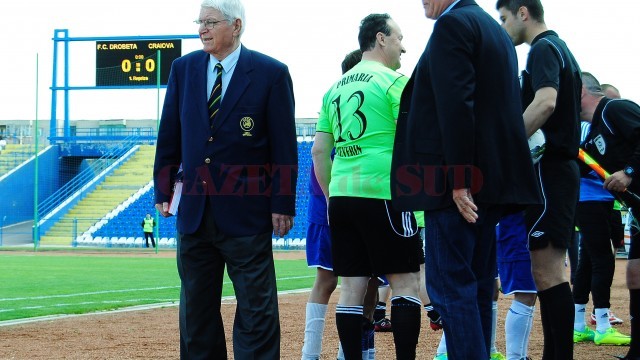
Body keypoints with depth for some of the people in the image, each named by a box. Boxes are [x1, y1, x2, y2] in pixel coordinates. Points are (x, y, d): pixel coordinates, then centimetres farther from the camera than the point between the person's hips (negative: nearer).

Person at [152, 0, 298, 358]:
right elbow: (170, 136, 12)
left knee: (256, 307, -1)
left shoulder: (271, 73, -5)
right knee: (196, 306, 10)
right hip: (194, 208, 5)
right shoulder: (184, 69, 8)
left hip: (246, 211, -4)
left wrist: (283, 204, -9)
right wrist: (163, 190, 9)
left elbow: (284, 146, -6)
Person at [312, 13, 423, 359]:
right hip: (383, 195, -6)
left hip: (341, 197, 6)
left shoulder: (336, 88, 16)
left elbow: (319, 151, 15)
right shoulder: (393, 80, -3)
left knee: (351, 287, 6)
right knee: (405, 282, -2)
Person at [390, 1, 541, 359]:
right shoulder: (496, 31, 19)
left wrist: (457, 179, -22)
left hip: (459, 186, -10)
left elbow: (456, 104, -20)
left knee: (450, 286, -9)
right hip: (489, 178, 10)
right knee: (477, 286, 12)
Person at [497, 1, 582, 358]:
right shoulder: (562, 50, 21)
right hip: (562, 165, 10)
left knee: (547, 270, -12)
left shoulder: (543, 50, -9)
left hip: (548, 168, -10)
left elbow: (546, 102, -26)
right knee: (551, 269, 10)